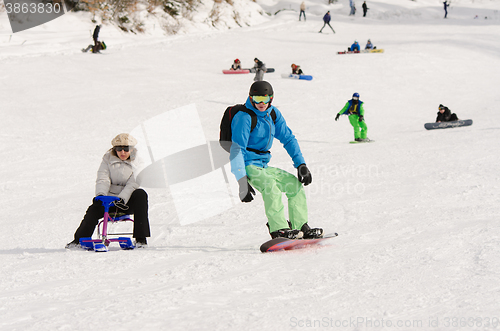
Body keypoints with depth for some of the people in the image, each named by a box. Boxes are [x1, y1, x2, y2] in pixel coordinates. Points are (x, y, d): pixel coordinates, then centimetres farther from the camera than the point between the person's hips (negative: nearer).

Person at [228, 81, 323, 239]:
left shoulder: (274, 114, 7)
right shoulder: (244, 118, -16)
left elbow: (288, 139, 16)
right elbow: (237, 149, -23)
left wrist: (301, 165, 6)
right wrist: (242, 181, -32)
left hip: (263, 166, 8)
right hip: (247, 165, -8)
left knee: (296, 184, 2)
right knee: (270, 185, -32)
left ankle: (300, 226, 6)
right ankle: (278, 229, -36)